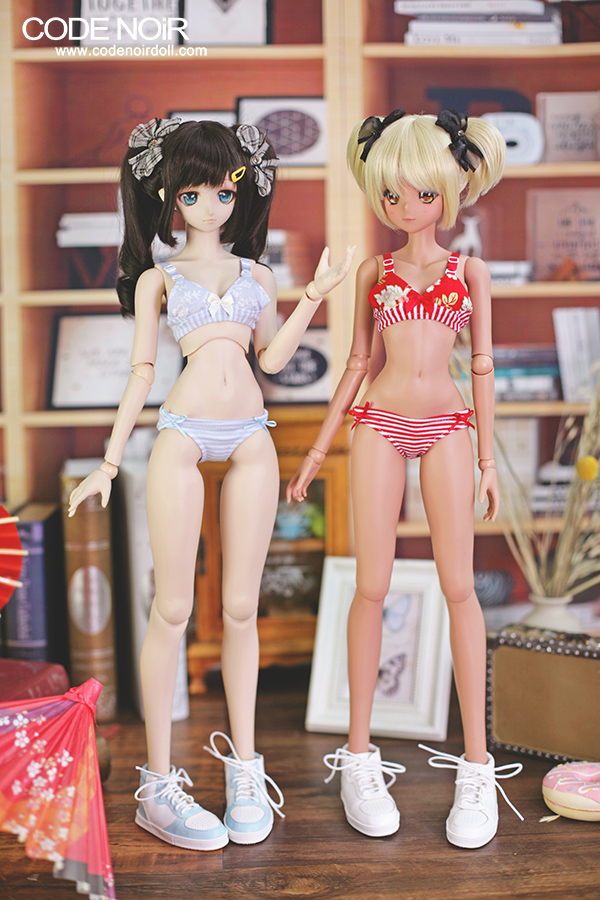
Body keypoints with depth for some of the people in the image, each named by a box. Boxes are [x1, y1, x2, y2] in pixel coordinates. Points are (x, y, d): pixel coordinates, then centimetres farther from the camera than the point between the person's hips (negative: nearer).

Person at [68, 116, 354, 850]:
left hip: (250, 439, 3)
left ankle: (244, 767, 17)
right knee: (172, 609, -1)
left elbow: (273, 357, 8)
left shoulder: (257, 274, 18)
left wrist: (314, 295, 5)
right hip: (183, 436, -2)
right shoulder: (158, 277, 11)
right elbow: (141, 371, 8)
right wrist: (110, 460, 3)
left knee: (241, 608, 6)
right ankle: (158, 782, 8)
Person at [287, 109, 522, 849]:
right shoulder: (373, 271, 11)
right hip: (380, 426, 1)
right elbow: (357, 361, 13)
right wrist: (319, 449, 10)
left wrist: (488, 458, 6)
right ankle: (360, 757, 10)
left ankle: (476, 766, 5)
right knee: (372, 586, -1)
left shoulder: (469, 271, 9)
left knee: (459, 586, -3)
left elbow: (482, 365, 9)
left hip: (447, 428, 0)